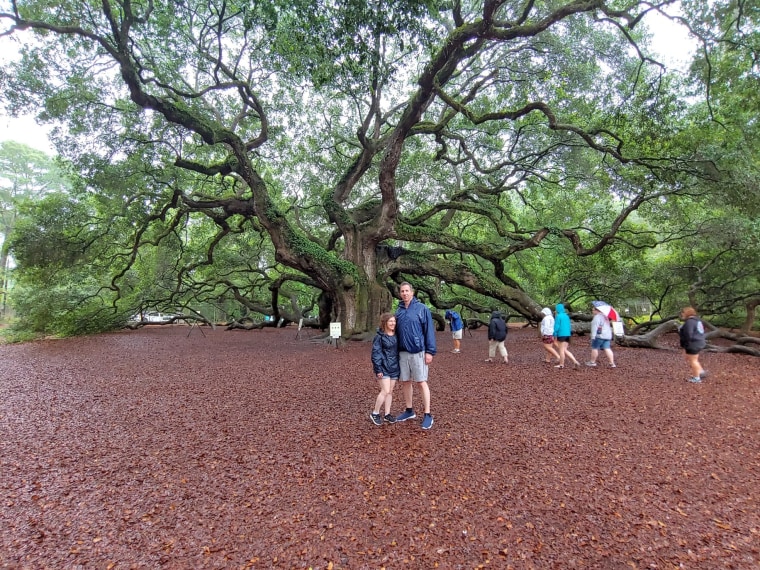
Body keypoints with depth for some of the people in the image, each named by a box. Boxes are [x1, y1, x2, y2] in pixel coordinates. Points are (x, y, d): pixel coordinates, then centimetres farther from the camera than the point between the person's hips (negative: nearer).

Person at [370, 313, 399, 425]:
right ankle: (375, 413, 9)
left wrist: (400, 366, 11)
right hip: (383, 368, -6)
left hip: (394, 368, 6)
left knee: (390, 391, 11)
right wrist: (378, 369, -16)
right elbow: (376, 353, -13)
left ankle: (387, 414, 22)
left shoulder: (396, 336, 7)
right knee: (385, 391, -8)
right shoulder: (380, 336, -11)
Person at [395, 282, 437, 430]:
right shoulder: (398, 311, 10)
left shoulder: (422, 308, -6)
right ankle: (409, 411, 27)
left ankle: (428, 415, 6)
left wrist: (430, 351, -12)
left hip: (418, 352, -5)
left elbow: (429, 330, -8)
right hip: (403, 352, 6)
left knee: (422, 382, -3)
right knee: (405, 382, 12)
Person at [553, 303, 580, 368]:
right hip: (567, 334, 8)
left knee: (561, 350, 2)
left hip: (561, 335, -8)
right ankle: (575, 361, 6)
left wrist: (555, 335, -6)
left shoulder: (558, 316, -11)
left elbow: (556, 326, -13)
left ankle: (561, 364, 10)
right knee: (565, 350, 14)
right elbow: (569, 326, 17)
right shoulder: (566, 316, 11)